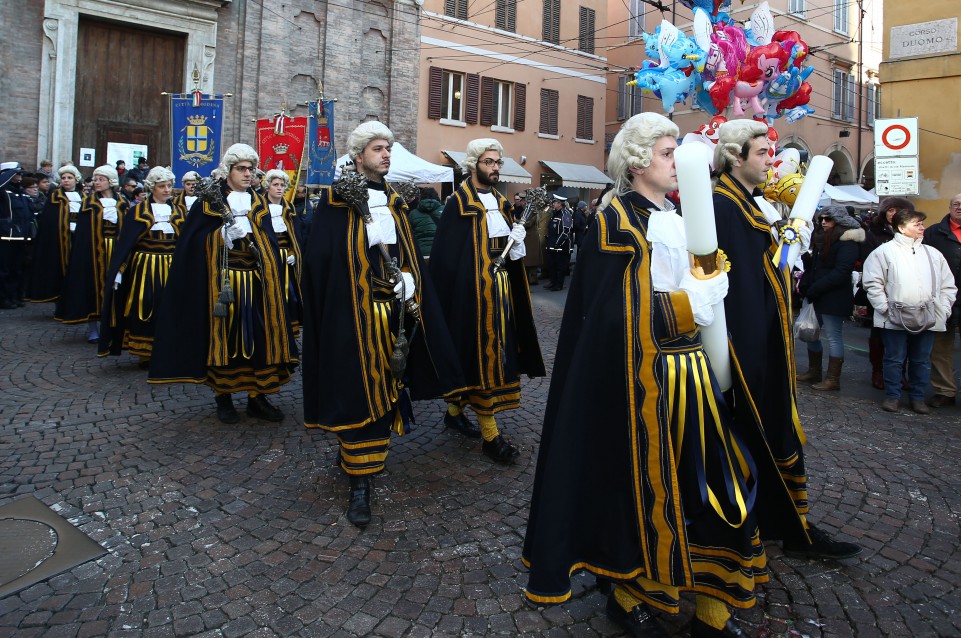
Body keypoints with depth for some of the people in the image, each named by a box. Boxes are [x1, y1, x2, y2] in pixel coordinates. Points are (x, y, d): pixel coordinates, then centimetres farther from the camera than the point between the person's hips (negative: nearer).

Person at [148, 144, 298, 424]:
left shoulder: (259, 203, 14)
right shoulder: (209, 202, 2)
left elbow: (271, 243, 13)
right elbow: (194, 245, -2)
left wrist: (275, 278, 3)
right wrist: (224, 232, -16)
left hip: (258, 282, 4)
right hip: (224, 282, -3)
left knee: (261, 337, 2)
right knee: (224, 338, 2)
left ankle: (257, 397, 11)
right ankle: (223, 397, 16)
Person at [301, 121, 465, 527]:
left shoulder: (395, 203, 14)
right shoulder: (337, 202, -3)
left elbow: (410, 255, 15)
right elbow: (320, 261, -8)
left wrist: (409, 282, 0)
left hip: (392, 313, 6)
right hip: (351, 314, -5)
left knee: (383, 385, 12)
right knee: (357, 390, -4)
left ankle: (357, 454, 33)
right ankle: (359, 481, 3)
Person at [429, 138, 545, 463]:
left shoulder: (500, 202, 15)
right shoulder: (459, 203, -9)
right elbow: (444, 256, -15)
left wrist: (516, 240, -3)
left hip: (500, 290, 8)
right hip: (473, 291, -8)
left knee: (489, 353, 14)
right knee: (481, 353, -5)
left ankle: (455, 410, 31)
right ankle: (490, 435, 1)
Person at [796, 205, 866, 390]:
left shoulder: (847, 242, -11)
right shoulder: (822, 239, 14)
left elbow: (840, 272, -19)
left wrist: (813, 289, -20)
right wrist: (804, 285, -1)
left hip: (834, 298, -9)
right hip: (817, 297, 9)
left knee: (833, 337, -2)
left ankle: (833, 379, 5)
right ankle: (813, 372, 25)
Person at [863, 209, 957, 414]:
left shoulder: (933, 254, 13)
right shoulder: (885, 251, -1)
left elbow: (948, 286, 16)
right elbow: (873, 283, -5)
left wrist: (943, 310, 4)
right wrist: (885, 308, -12)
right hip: (895, 319, -4)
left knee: (922, 361, 11)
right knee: (895, 359, 4)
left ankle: (917, 397, 23)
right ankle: (892, 396, 15)